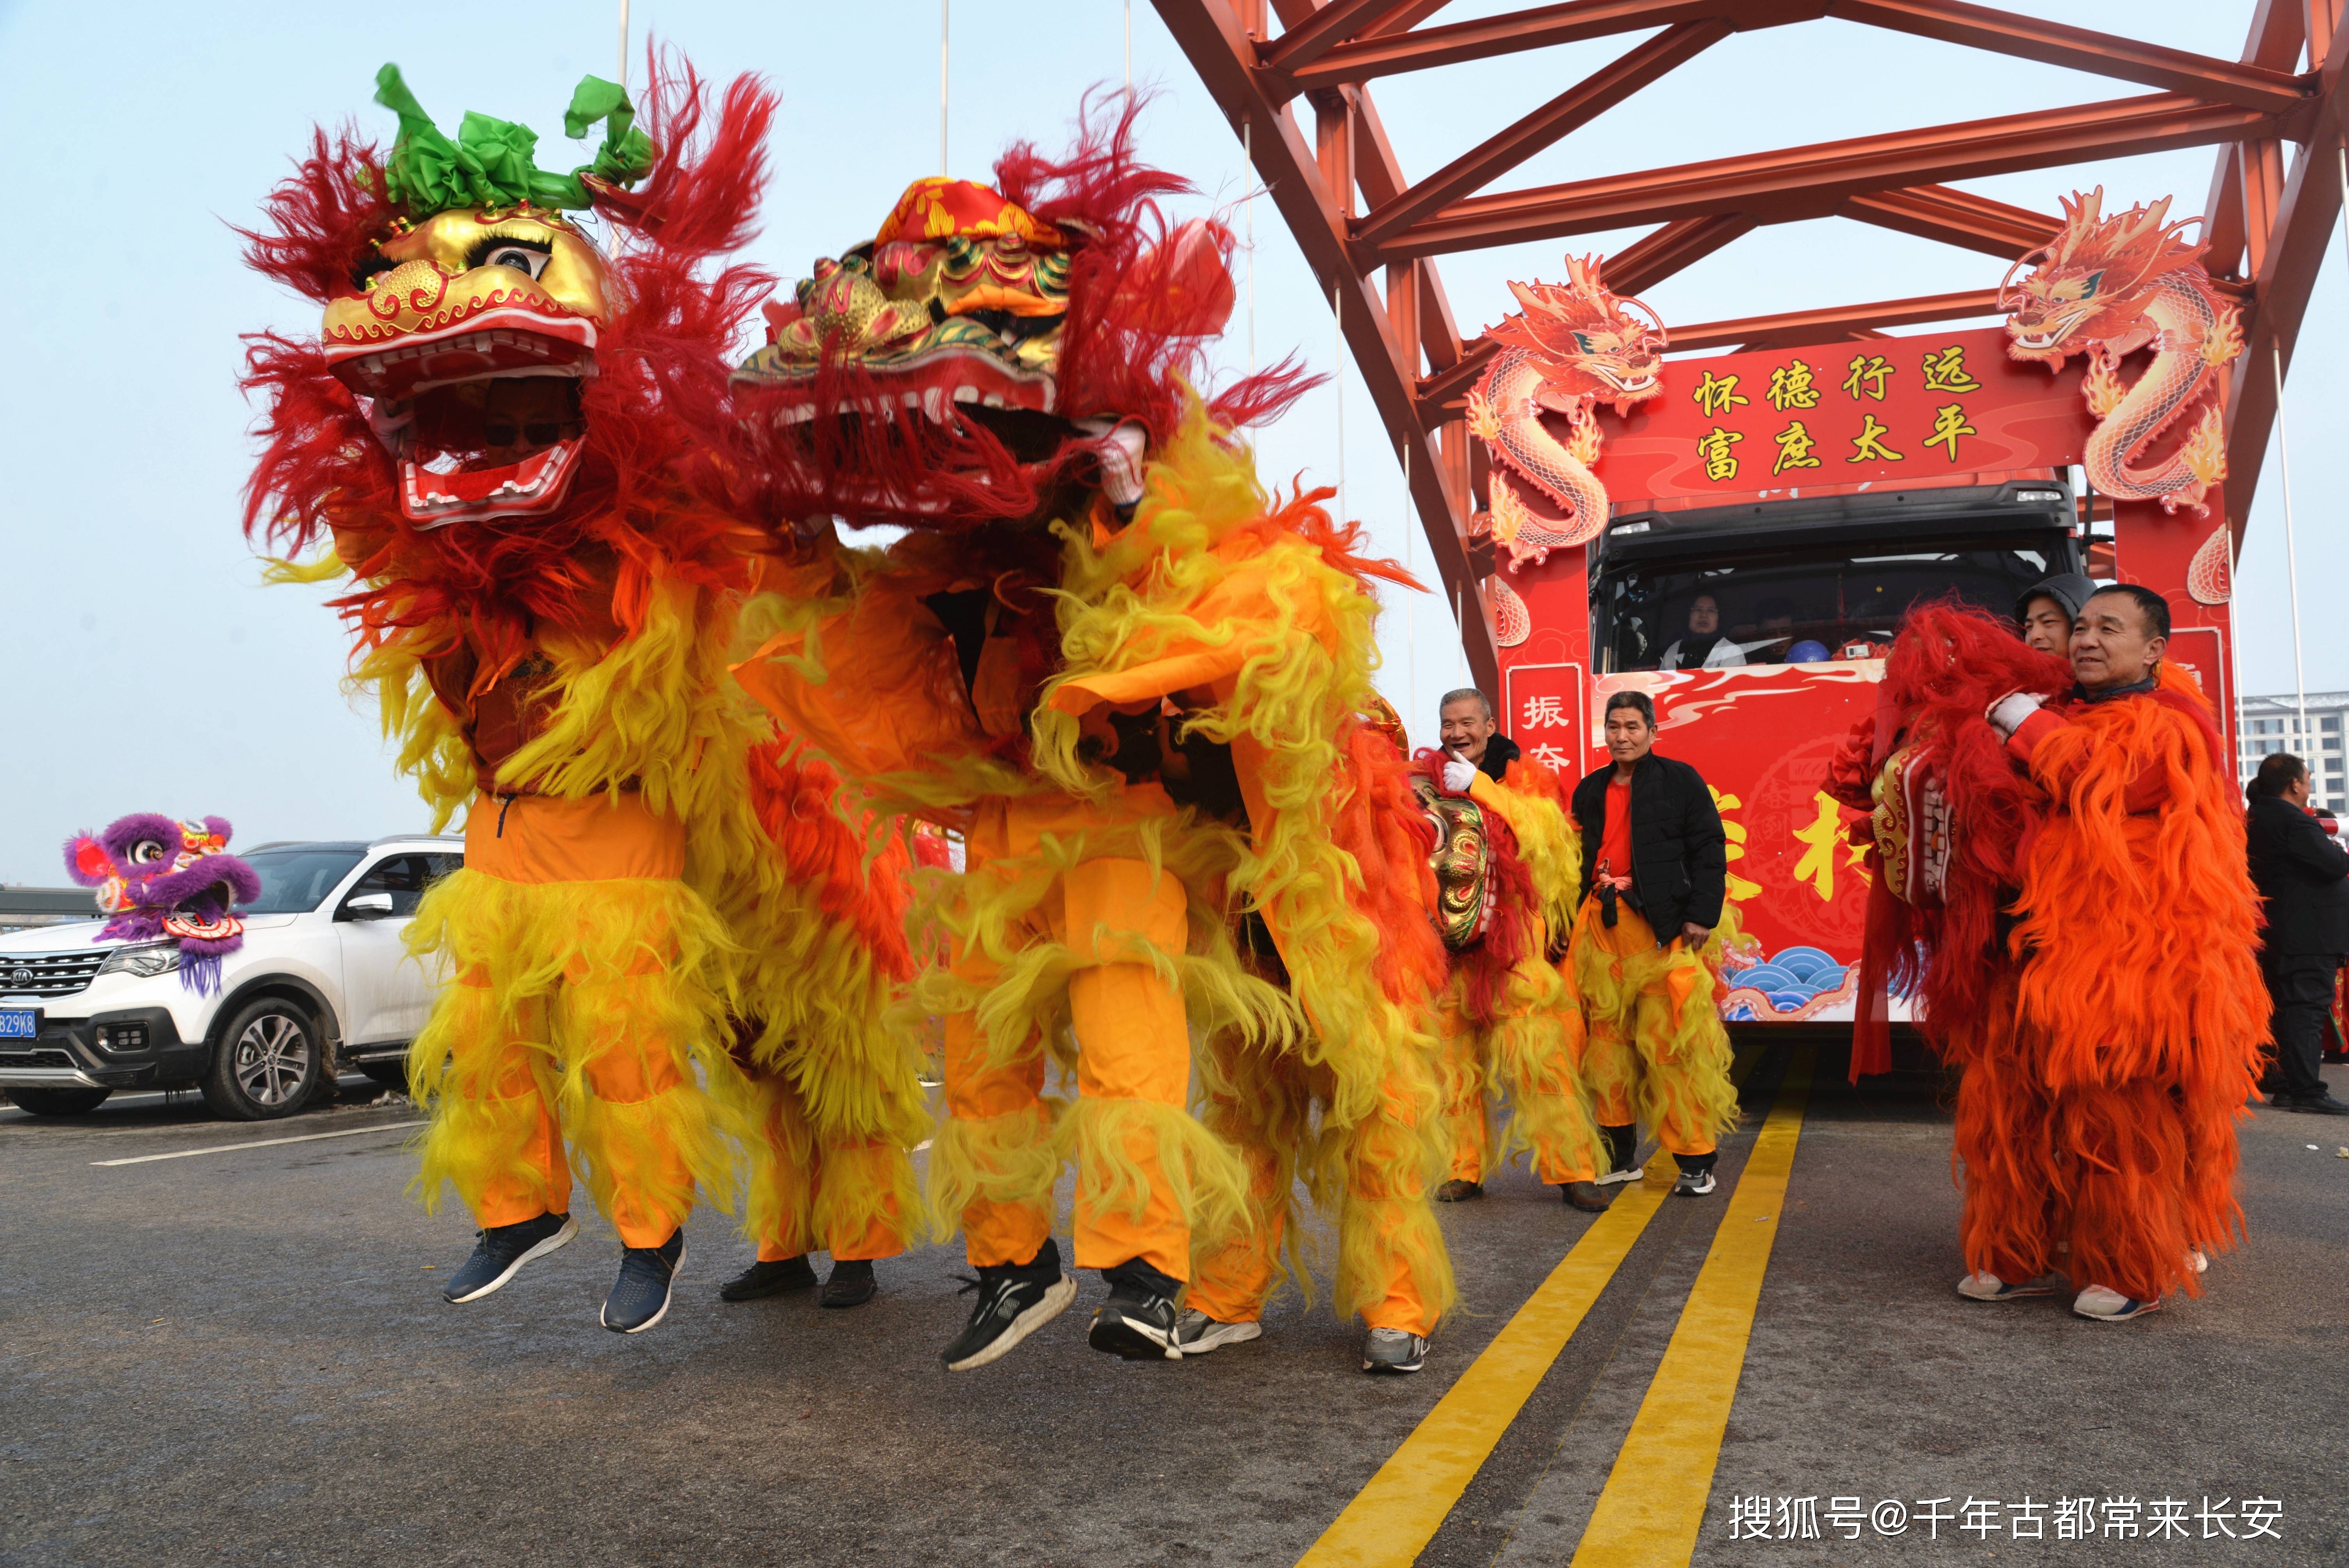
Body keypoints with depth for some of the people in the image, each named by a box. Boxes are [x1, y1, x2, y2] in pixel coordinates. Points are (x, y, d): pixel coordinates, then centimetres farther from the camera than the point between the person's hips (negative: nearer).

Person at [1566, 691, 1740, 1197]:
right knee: (1607, 1040, 6)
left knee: (1672, 1042, -7)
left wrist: (1702, 915, -9)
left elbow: (1709, 850, 0)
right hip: (1601, 926, 5)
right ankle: (1619, 1156, 16)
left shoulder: (1680, 780, 5)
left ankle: (1695, 1161, 1)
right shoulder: (1590, 790, 18)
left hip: (1662, 925, -5)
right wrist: (1572, 919, 11)